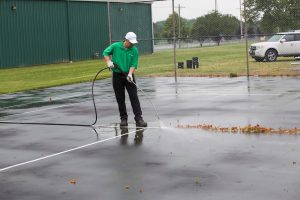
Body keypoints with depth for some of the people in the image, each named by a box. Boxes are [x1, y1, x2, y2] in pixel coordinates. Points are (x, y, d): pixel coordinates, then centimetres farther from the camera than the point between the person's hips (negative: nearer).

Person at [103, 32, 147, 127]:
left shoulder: (134, 50, -5)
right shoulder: (115, 46, -5)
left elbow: (133, 65, -8)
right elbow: (106, 53, 7)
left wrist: (130, 74, -24)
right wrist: (108, 61, -11)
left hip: (129, 76, 0)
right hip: (117, 75, 0)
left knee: (134, 97, -7)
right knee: (120, 99, 5)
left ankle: (138, 118, -7)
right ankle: (123, 118, 16)